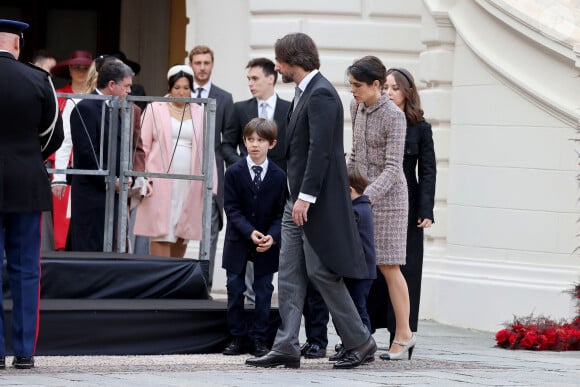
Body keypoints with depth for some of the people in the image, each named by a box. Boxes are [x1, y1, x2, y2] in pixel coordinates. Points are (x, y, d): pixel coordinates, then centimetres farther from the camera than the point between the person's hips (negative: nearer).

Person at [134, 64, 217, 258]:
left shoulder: (200, 114, 12)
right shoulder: (154, 109, 6)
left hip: (189, 184, 2)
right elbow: (143, 146, 5)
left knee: (182, 235, 2)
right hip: (161, 182, -2)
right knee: (161, 234, -8)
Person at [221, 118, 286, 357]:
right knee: (235, 290, 4)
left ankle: (259, 339, 10)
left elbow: (281, 212, -3)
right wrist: (250, 232, -23)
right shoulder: (234, 173, -6)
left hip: (267, 245, 0)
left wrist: (272, 236, -20)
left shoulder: (279, 176, -5)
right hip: (238, 240, 0)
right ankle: (238, 338, 13)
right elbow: (232, 209, -9)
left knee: (263, 291, 3)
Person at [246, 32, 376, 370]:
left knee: (322, 272, -5)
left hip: (318, 201, -10)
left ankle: (360, 342, 5)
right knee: (290, 275, 5)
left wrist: (306, 196, -24)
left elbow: (320, 150, -22)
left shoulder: (321, 94, -15)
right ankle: (287, 347, 5)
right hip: (299, 201, 10)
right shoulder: (305, 92, 15)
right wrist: (297, 197, 17)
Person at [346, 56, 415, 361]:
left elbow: (392, 168, -18)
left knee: (388, 266, -5)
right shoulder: (356, 107, 7)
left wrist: (366, 197, -27)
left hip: (386, 196, -7)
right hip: (360, 192, 7)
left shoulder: (393, 116, -15)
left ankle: (404, 335, 3)